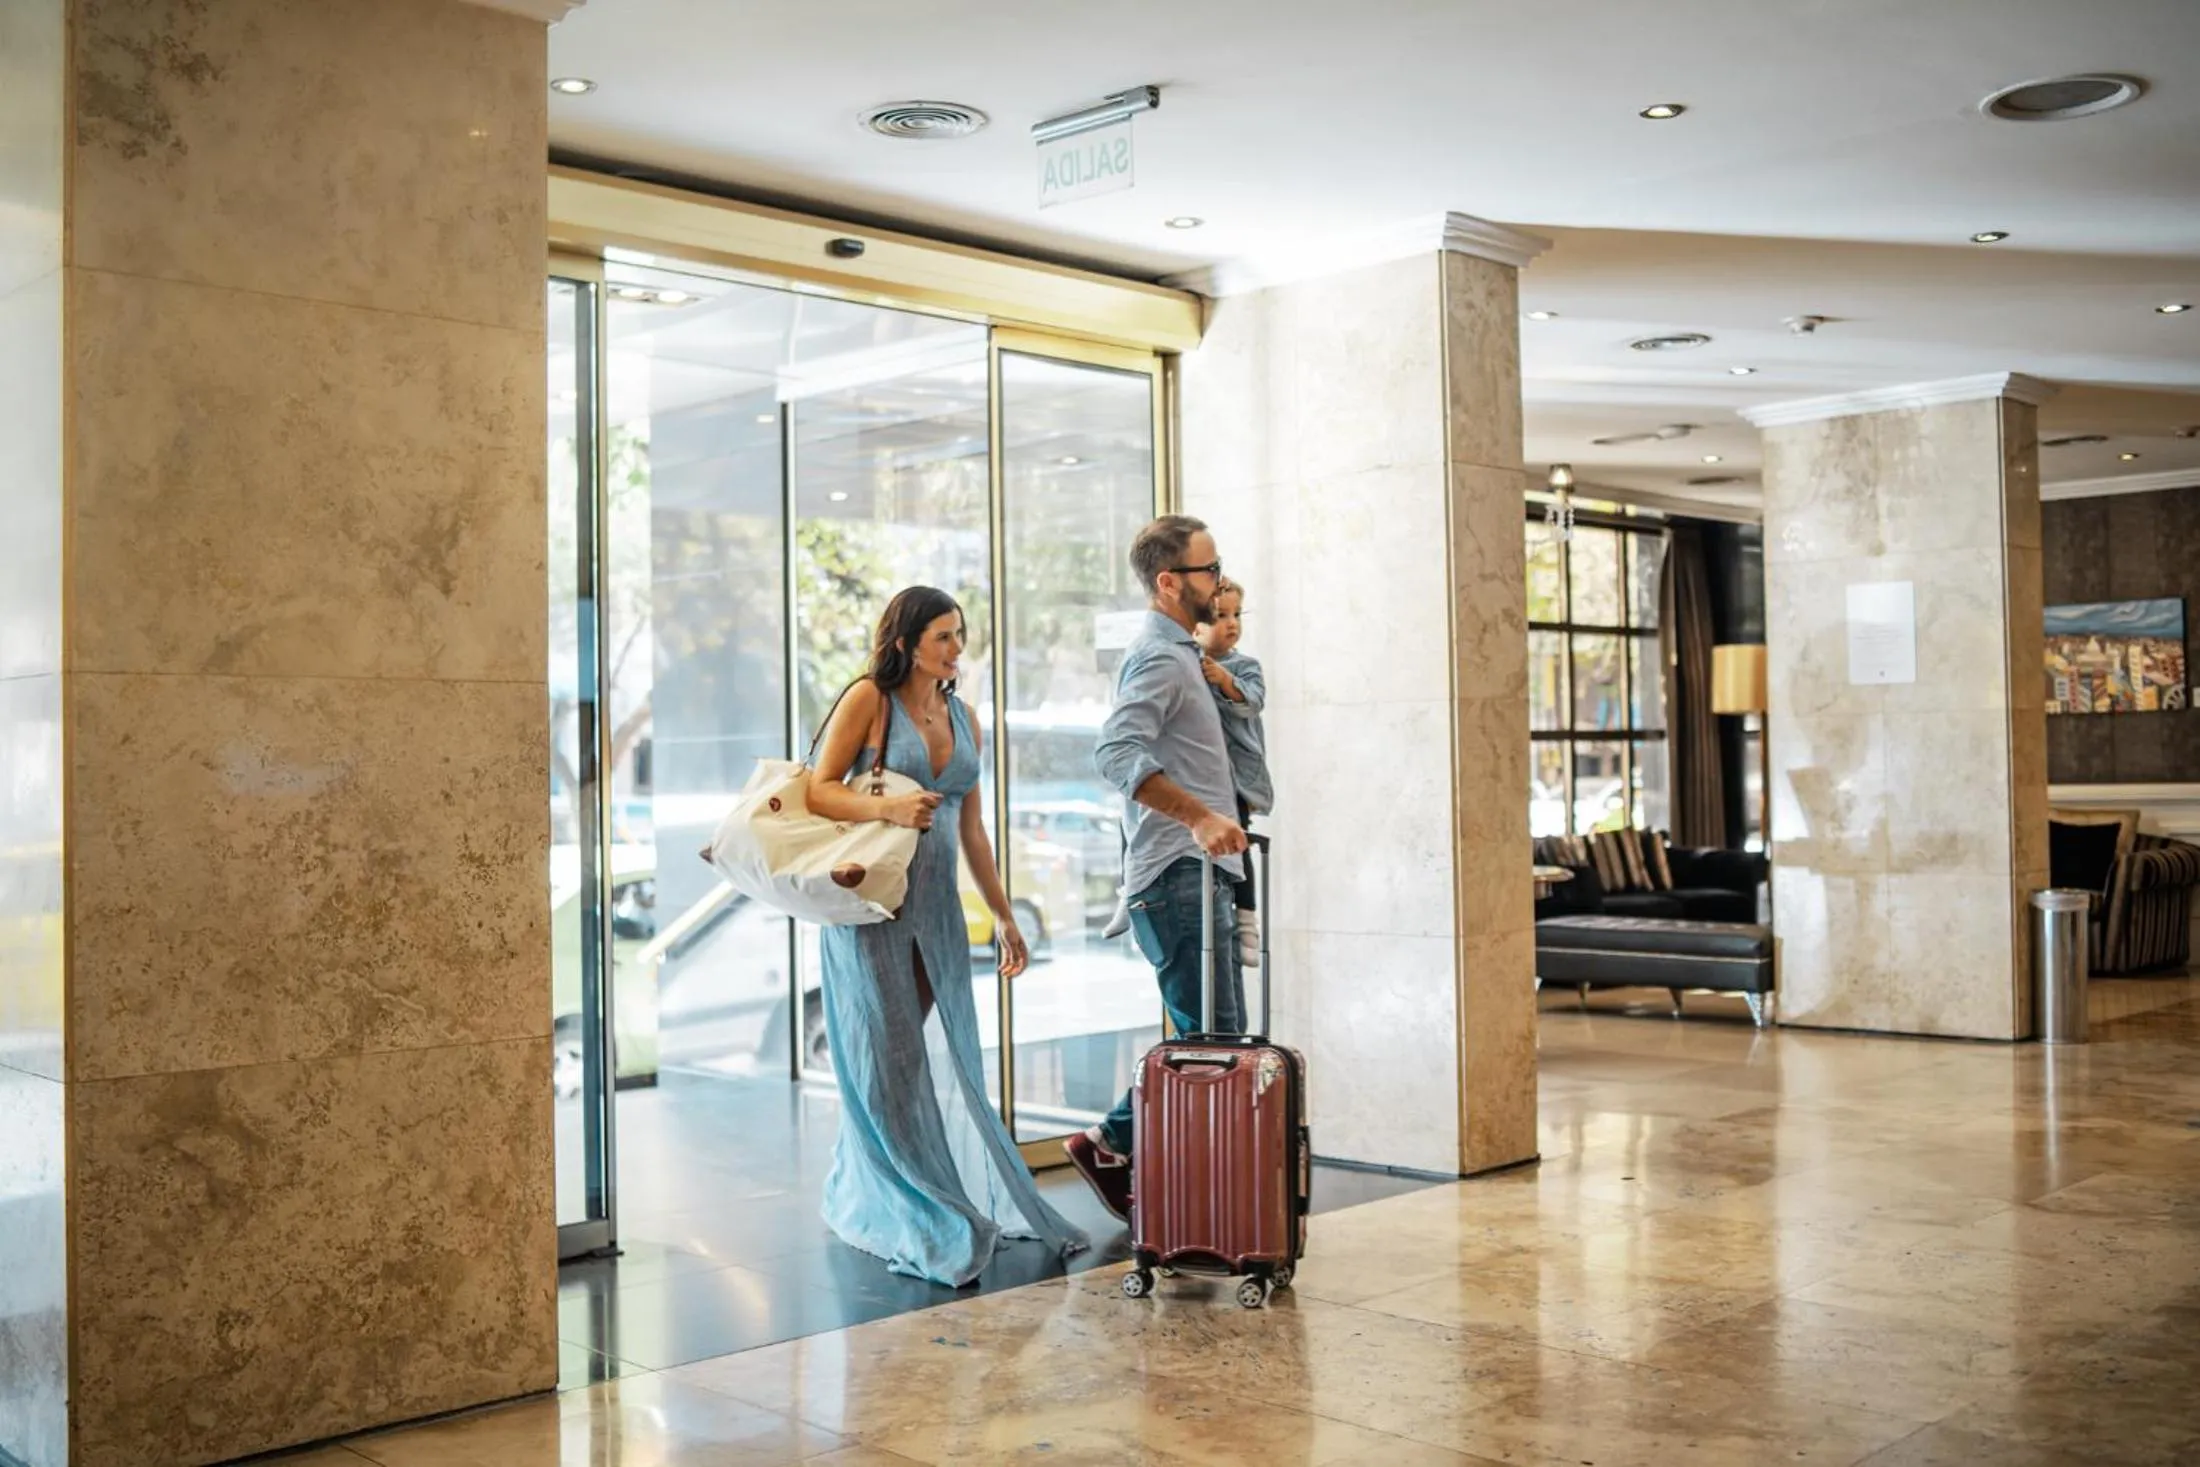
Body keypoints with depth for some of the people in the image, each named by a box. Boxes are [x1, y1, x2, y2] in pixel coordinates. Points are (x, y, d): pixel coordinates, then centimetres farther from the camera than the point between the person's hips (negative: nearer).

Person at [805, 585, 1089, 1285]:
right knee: (890, 1057, -3)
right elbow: (819, 790, -7)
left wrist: (1003, 916, 19)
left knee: (948, 1055, 7)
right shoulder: (870, 698, -4)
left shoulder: (963, 718, 13)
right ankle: (904, 1215, 4)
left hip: (937, 903, 6)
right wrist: (886, 807, -24)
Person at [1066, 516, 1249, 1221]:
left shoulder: (1174, 653, 21)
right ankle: (1113, 1143, 0)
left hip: (1198, 873, 10)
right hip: (1178, 874, -10)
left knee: (1219, 1036, 10)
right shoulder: (1160, 657, -12)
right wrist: (1198, 815, -31)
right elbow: (1117, 752, -28)